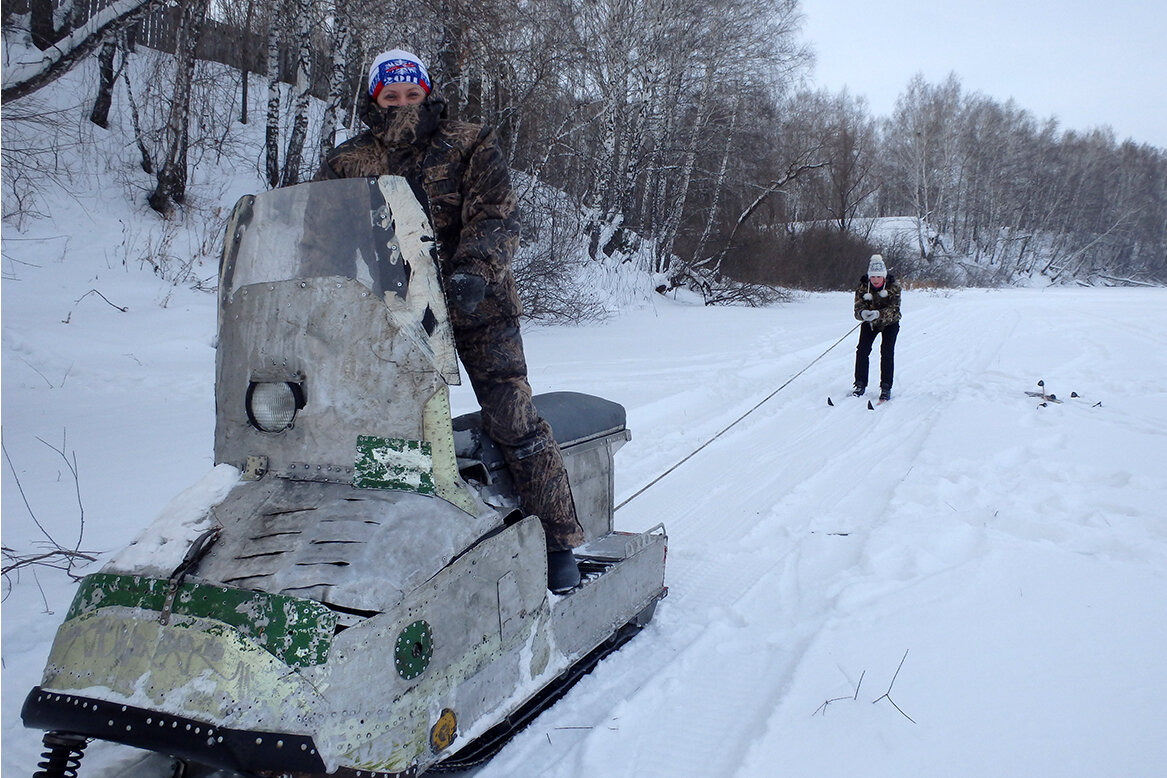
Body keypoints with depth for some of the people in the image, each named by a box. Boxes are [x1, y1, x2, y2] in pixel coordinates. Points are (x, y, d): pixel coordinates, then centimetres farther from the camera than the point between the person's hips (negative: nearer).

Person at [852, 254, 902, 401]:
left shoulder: (893, 286, -22)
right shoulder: (862, 287, -17)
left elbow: (893, 310, -29)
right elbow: (858, 308, -23)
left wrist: (878, 314, -49)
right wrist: (863, 313, -48)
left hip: (889, 323, -2)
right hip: (869, 323, 2)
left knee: (887, 352, -15)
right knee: (862, 350, -13)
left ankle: (886, 388, -7)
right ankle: (860, 385, -1)